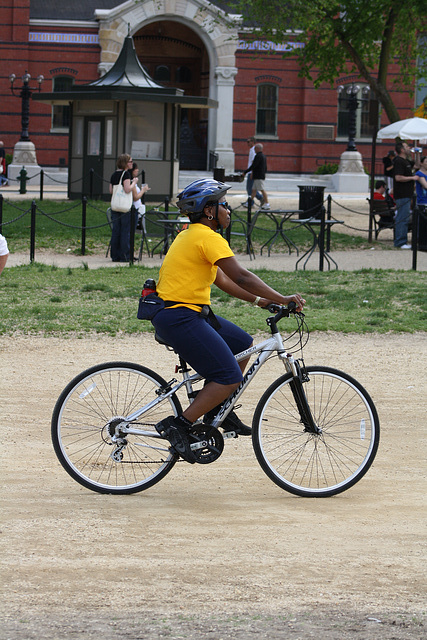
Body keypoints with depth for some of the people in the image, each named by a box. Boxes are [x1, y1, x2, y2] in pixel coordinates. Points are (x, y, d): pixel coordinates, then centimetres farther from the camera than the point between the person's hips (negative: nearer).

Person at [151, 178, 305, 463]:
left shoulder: (193, 235, 18)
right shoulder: (208, 238, -15)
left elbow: (222, 279, 20)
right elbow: (242, 276, -22)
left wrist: (258, 300, 13)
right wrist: (282, 299, -19)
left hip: (188, 313, 11)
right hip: (179, 318, -11)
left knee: (243, 345, 18)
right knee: (230, 378, -14)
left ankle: (218, 411, 23)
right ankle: (178, 426, -12)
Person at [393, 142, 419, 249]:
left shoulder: (405, 161, 16)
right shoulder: (399, 161, -15)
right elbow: (398, 177, -24)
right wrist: (412, 178, -16)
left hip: (406, 195, 11)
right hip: (402, 195, -11)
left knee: (401, 218, 13)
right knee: (403, 219, -9)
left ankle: (399, 241, 19)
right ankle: (401, 242, -7)